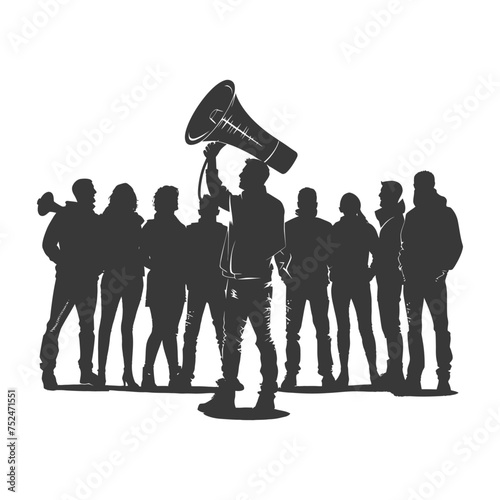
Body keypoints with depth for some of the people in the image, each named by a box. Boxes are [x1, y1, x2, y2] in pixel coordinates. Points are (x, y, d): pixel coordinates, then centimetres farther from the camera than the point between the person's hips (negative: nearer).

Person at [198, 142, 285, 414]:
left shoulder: (272, 205, -4)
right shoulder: (237, 202, 13)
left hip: (257, 281, -7)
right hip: (236, 280, 7)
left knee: (263, 338, -4)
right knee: (231, 339, 8)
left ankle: (267, 396, 0)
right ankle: (226, 394, 14)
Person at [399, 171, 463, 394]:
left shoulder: (446, 213, 2)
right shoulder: (412, 215, 13)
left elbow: (456, 246, -1)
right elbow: (405, 247, 13)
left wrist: (443, 270, -11)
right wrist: (406, 270, -1)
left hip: (434, 278, -4)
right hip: (413, 279, 4)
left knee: (440, 326, -3)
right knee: (413, 327, 4)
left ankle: (444, 377, -1)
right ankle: (414, 377, 7)